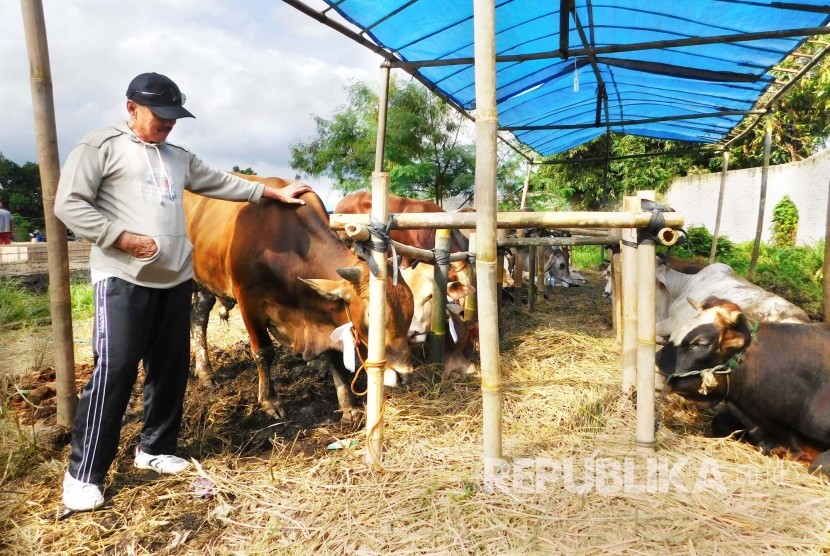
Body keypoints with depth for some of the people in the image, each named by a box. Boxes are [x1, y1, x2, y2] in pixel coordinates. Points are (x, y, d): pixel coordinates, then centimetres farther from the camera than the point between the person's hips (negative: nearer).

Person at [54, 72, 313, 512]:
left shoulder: (179, 158, 19)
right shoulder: (102, 146, 0)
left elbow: (223, 183, 26)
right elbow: (69, 203, -7)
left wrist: (274, 192, 24)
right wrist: (124, 238, -14)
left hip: (175, 279, 7)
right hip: (123, 278, -6)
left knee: (170, 368, 10)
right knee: (114, 370, -8)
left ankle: (155, 449, 26)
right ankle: (83, 473, 5)